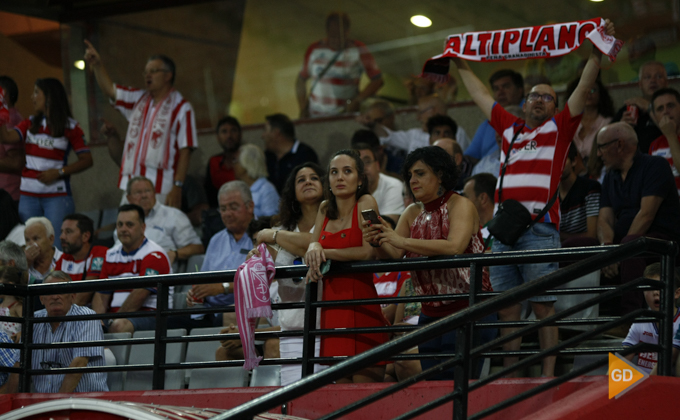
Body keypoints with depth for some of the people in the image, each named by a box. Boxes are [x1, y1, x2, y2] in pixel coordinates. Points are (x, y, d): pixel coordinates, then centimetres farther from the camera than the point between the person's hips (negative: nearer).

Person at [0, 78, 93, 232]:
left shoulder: (70, 127, 0)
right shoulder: (30, 124, 13)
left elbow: (87, 160, -4)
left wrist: (58, 172, -13)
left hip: (57, 195, -4)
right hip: (28, 194, 4)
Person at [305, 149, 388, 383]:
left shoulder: (366, 203, -3)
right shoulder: (325, 209, 15)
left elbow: (368, 252, -12)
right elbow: (311, 249, 16)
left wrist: (325, 253, -6)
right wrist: (315, 248, -7)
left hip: (361, 302, -6)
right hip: (332, 308, 6)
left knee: (365, 389, -11)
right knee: (341, 388, 6)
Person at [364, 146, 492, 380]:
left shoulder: (460, 205, -7)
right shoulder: (413, 214, 12)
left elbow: (454, 247, -24)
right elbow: (393, 255, 5)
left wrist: (403, 241, -26)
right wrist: (377, 243, -18)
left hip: (466, 308, -6)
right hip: (431, 313, 6)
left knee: (455, 379, -14)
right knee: (432, 382, 3)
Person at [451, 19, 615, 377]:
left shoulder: (559, 127, 11)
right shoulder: (509, 128, 21)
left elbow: (584, 88, 4)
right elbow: (481, 96, 33)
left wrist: (597, 52, -4)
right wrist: (462, 66, 41)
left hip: (539, 229, -4)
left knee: (543, 305, -6)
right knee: (507, 308, 4)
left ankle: (549, 375, -6)